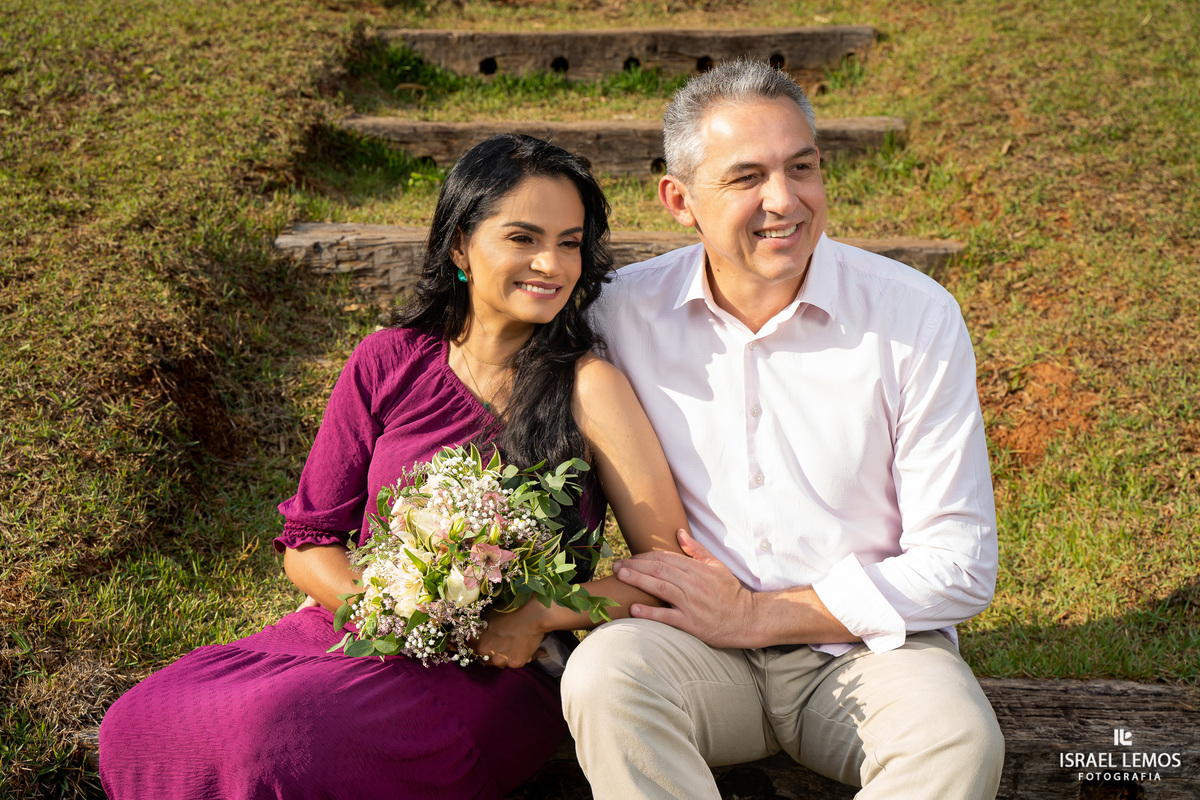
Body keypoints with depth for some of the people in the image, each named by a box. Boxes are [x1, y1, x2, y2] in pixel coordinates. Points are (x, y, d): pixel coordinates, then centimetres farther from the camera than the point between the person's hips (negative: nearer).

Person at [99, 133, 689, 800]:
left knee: (282, 737, -30)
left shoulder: (588, 386, -8)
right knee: (136, 728, -18)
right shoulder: (389, 363, 1)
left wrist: (537, 618, -20)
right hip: (357, 636, 4)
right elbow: (307, 543, 4)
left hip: (497, 673, -3)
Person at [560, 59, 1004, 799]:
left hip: (867, 644, 0)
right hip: (694, 641, 1)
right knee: (602, 674, -30)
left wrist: (755, 615, -13)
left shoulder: (917, 316, -8)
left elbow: (959, 568, -7)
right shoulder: (623, 312, -4)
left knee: (960, 739, -31)